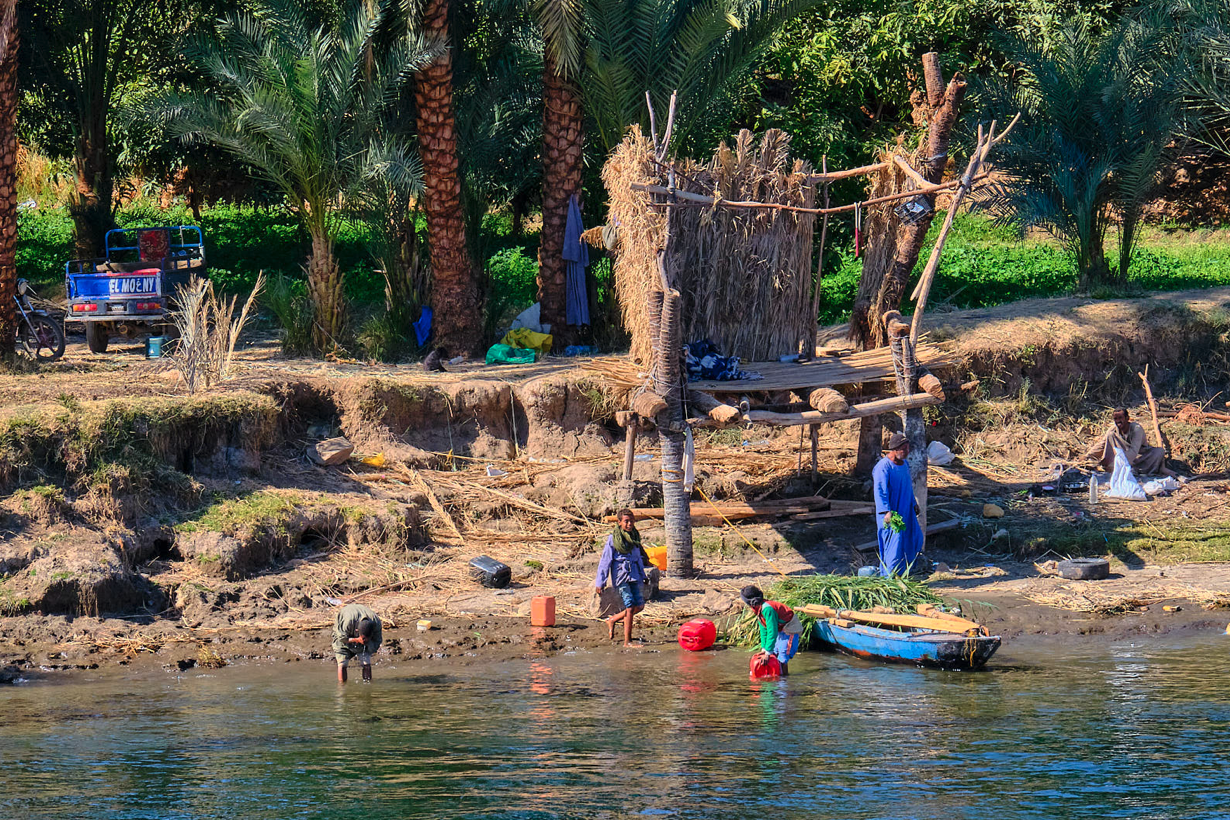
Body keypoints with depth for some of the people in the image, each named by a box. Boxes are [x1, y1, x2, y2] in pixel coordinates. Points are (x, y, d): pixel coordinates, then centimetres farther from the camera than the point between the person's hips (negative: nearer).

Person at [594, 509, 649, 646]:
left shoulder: (635, 537, 12)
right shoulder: (613, 539, -6)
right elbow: (605, 560, -5)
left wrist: (643, 576, 26)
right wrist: (600, 582, -8)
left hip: (634, 576, 6)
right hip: (621, 576, -6)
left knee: (639, 605, 1)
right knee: (630, 607, -11)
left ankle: (612, 620, 21)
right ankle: (627, 641, -4)